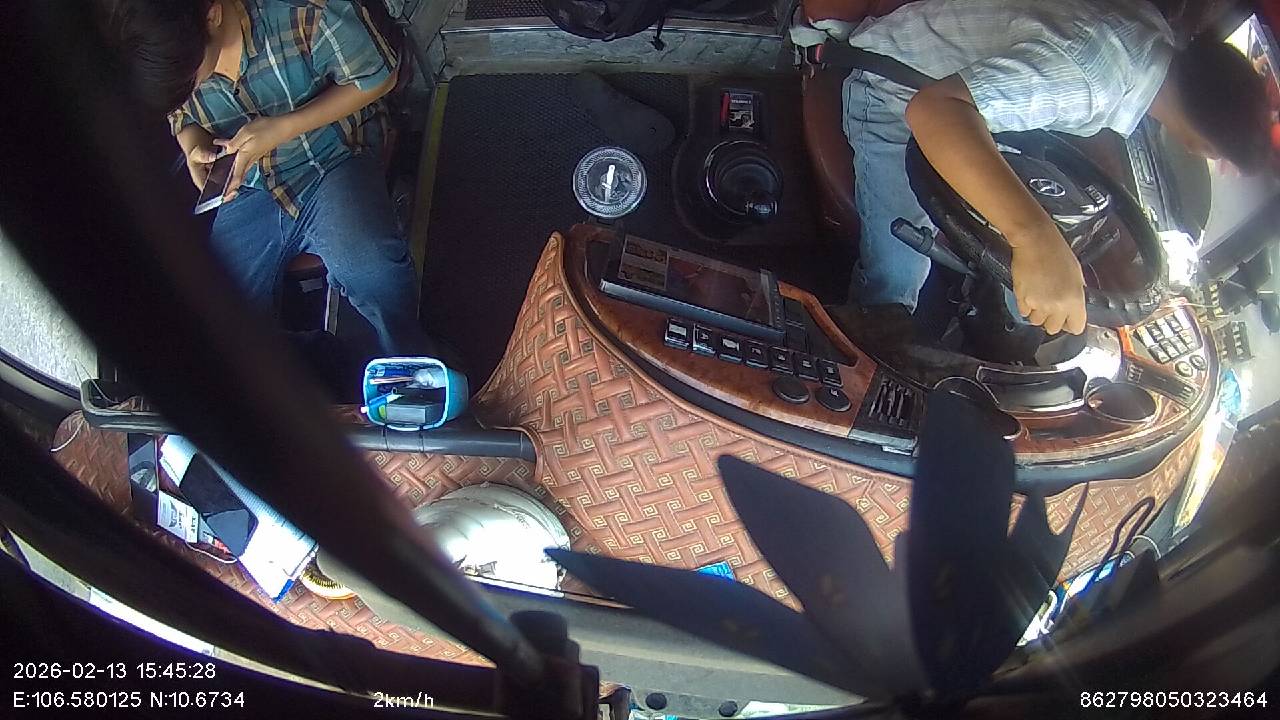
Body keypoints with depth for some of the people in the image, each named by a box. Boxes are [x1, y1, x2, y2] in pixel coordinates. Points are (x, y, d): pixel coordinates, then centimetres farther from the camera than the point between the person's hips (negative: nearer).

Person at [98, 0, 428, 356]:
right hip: (245, 188, 4)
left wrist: (282, 128, -21)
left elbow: (378, 76, -11)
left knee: (372, 270, -34)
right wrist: (194, 146, -13)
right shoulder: (166, 54, -8)